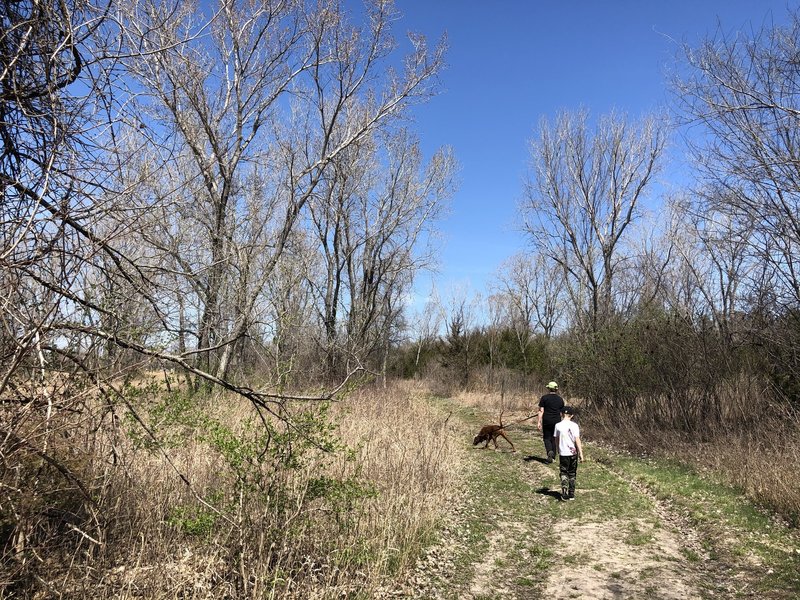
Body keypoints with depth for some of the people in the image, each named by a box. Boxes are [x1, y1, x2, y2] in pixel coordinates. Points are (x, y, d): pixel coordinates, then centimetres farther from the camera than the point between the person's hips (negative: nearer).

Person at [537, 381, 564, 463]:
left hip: (547, 421, -3)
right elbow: (561, 413, 10)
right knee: (554, 439, 12)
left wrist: (539, 422, -8)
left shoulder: (544, 398, -4)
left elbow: (541, 411, -9)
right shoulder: (560, 399, 6)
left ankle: (549, 451, -17)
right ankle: (553, 457, 14)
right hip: (557, 422, 3)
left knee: (547, 438, 8)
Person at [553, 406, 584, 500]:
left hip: (563, 453, 0)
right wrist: (581, 453, -4)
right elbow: (577, 440, -10)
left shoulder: (558, 425, -4)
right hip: (573, 453, 0)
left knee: (563, 473, 7)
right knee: (572, 474, 14)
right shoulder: (574, 425, -8)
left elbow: (556, 439, 5)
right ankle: (571, 494, 19)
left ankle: (564, 493, -10)